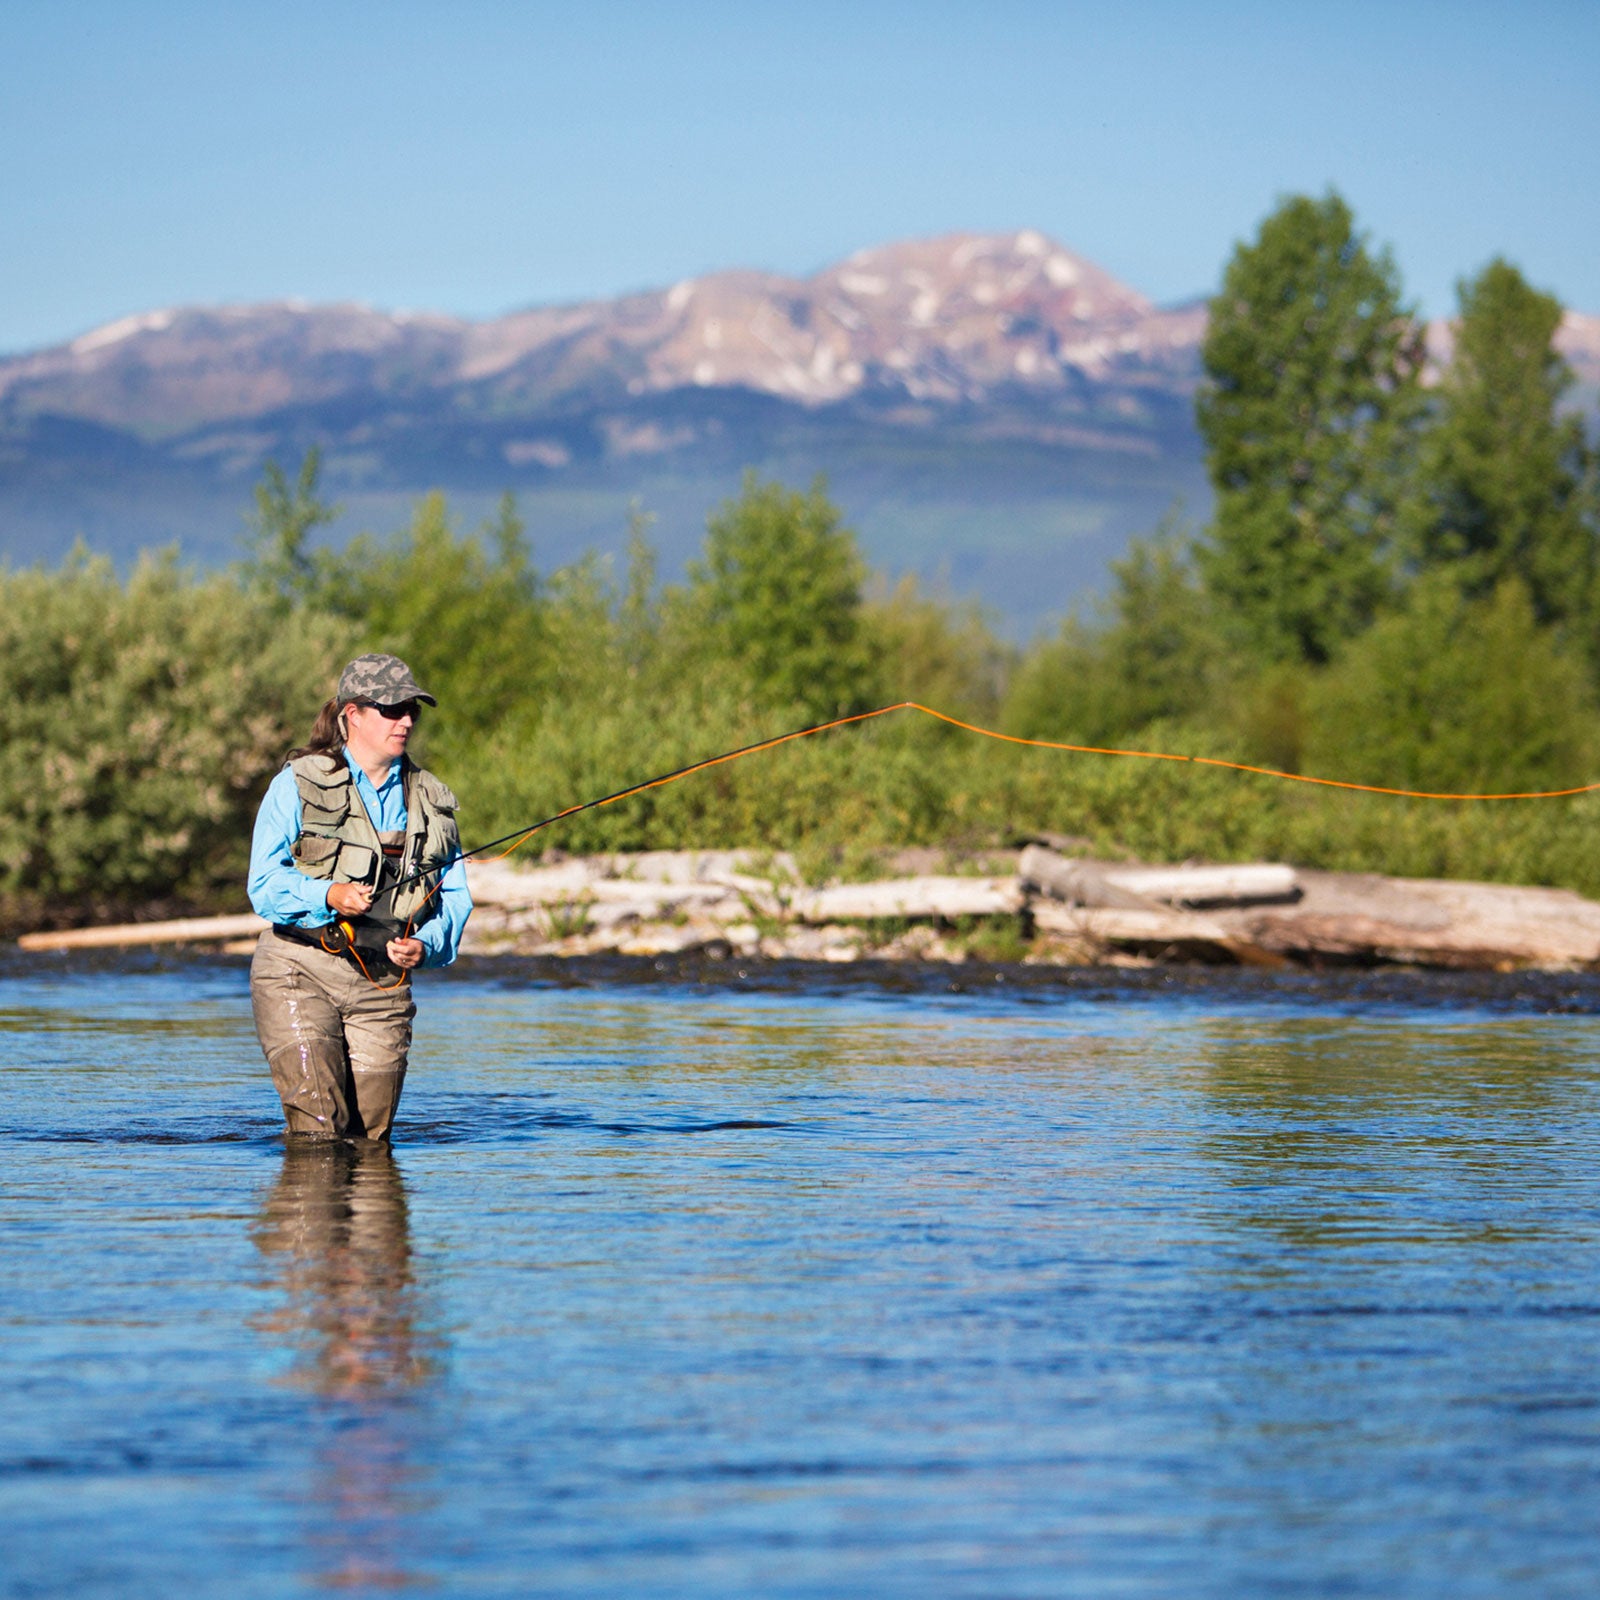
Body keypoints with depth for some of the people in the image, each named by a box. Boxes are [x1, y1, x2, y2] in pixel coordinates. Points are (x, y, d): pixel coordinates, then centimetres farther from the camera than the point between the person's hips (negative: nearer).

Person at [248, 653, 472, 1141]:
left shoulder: (430, 799, 14)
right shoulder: (298, 785, -1)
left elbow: (455, 895, 12)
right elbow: (265, 884, -9)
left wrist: (426, 945, -9)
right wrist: (328, 896, -28)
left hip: (383, 986, 4)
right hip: (299, 972, -4)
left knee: (371, 1137, 4)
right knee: (317, 1130, -16)